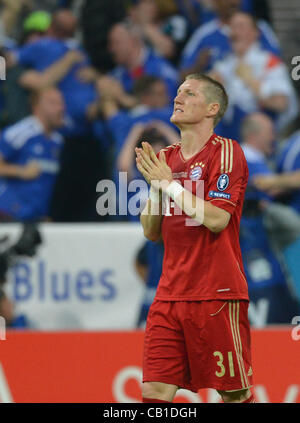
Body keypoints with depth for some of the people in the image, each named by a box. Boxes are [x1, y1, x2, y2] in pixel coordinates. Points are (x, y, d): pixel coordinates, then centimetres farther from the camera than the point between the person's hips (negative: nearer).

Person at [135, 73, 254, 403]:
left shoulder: (226, 152, -6)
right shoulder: (166, 159, 14)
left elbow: (217, 219, -17)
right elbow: (151, 232, 14)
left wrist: (168, 182, -12)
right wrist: (155, 186, -1)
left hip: (217, 296, -6)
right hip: (170, 294, 6)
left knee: (235, 393, 1)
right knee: (156, 391, -4)